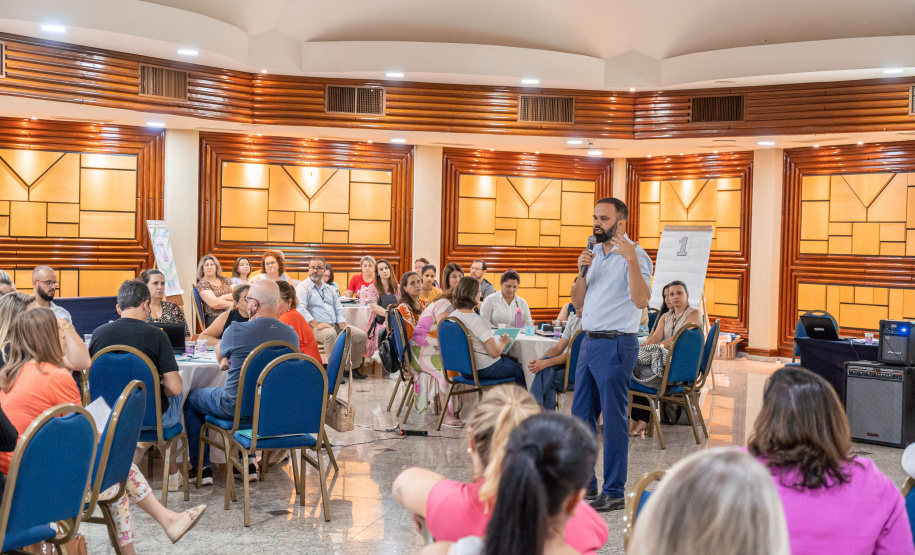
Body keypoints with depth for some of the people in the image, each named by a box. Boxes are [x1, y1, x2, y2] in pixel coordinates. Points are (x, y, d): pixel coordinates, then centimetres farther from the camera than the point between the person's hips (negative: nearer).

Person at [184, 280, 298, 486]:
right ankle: (247, 463, 37)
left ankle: (201, 467, 26)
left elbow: (219, 354, 5)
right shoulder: (291, 335, -7)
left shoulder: (237, 330, -20)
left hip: (236, 407, -5)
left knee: (192, 398, 24)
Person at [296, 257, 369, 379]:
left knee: (361, 335, -6)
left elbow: (339, 310, 18)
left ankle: (352, 368, 6)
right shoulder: (303, 287, -1)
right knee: (331, 334, -40)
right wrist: (316, 325, -24)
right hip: (316, 327, -7)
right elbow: (301, 309, -16)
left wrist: (344, 329, 1)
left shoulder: (329, 288, 22)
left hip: (335, 325, 7)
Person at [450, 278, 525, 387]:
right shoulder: (476, 321, -28)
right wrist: (503, 343, -3)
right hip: (485, 369, -8)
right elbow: (494, 352, -25)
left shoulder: (452, 316, -3)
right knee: (520, 371, 18)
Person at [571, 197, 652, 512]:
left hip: (616, 344, -8)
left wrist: (631, 260, -32)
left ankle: (614, 492, 5)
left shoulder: (634, 255, -9)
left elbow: (641, 301, -25)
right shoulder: (594, 253, 15)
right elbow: (578, 302, 14)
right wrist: (582, 272, -2)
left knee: (614, 418, -3)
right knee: (580, 415, 13)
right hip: (589, 342, 8)